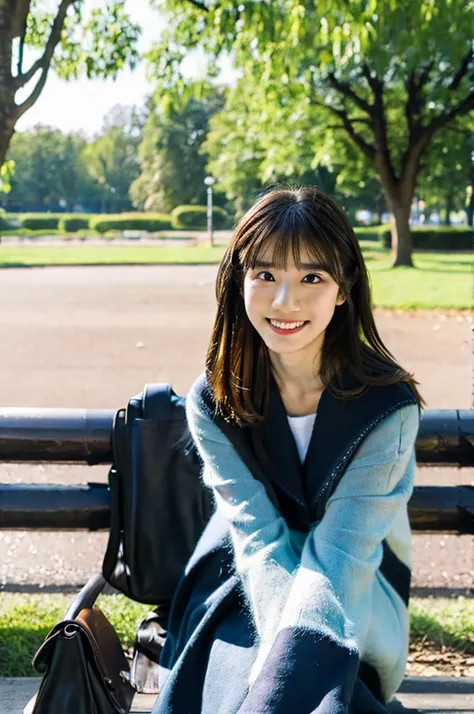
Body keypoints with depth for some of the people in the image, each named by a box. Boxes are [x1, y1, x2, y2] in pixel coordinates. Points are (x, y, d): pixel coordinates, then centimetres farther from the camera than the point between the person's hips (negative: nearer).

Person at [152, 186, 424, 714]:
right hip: (246, 589, 1)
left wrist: (287, 668, -34)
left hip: (354, 601, -1)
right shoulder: (213, 402, -10)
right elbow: (260, 539, -16)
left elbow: (341, 553, -21)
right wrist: (287, 646, -30)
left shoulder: (387, 406, -17)